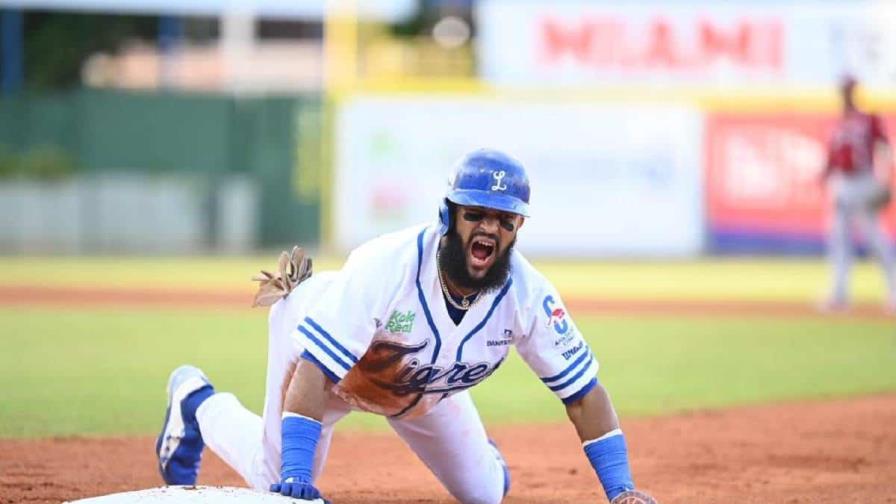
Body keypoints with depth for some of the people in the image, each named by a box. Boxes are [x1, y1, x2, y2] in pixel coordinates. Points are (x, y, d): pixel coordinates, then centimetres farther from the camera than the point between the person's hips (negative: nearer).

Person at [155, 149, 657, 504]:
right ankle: (198, 401, 30)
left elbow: (584, 390, -23)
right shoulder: (386, 266, -43)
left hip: (421, 385, 4)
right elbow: (314, 371, -44)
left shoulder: (527, 294, -30)